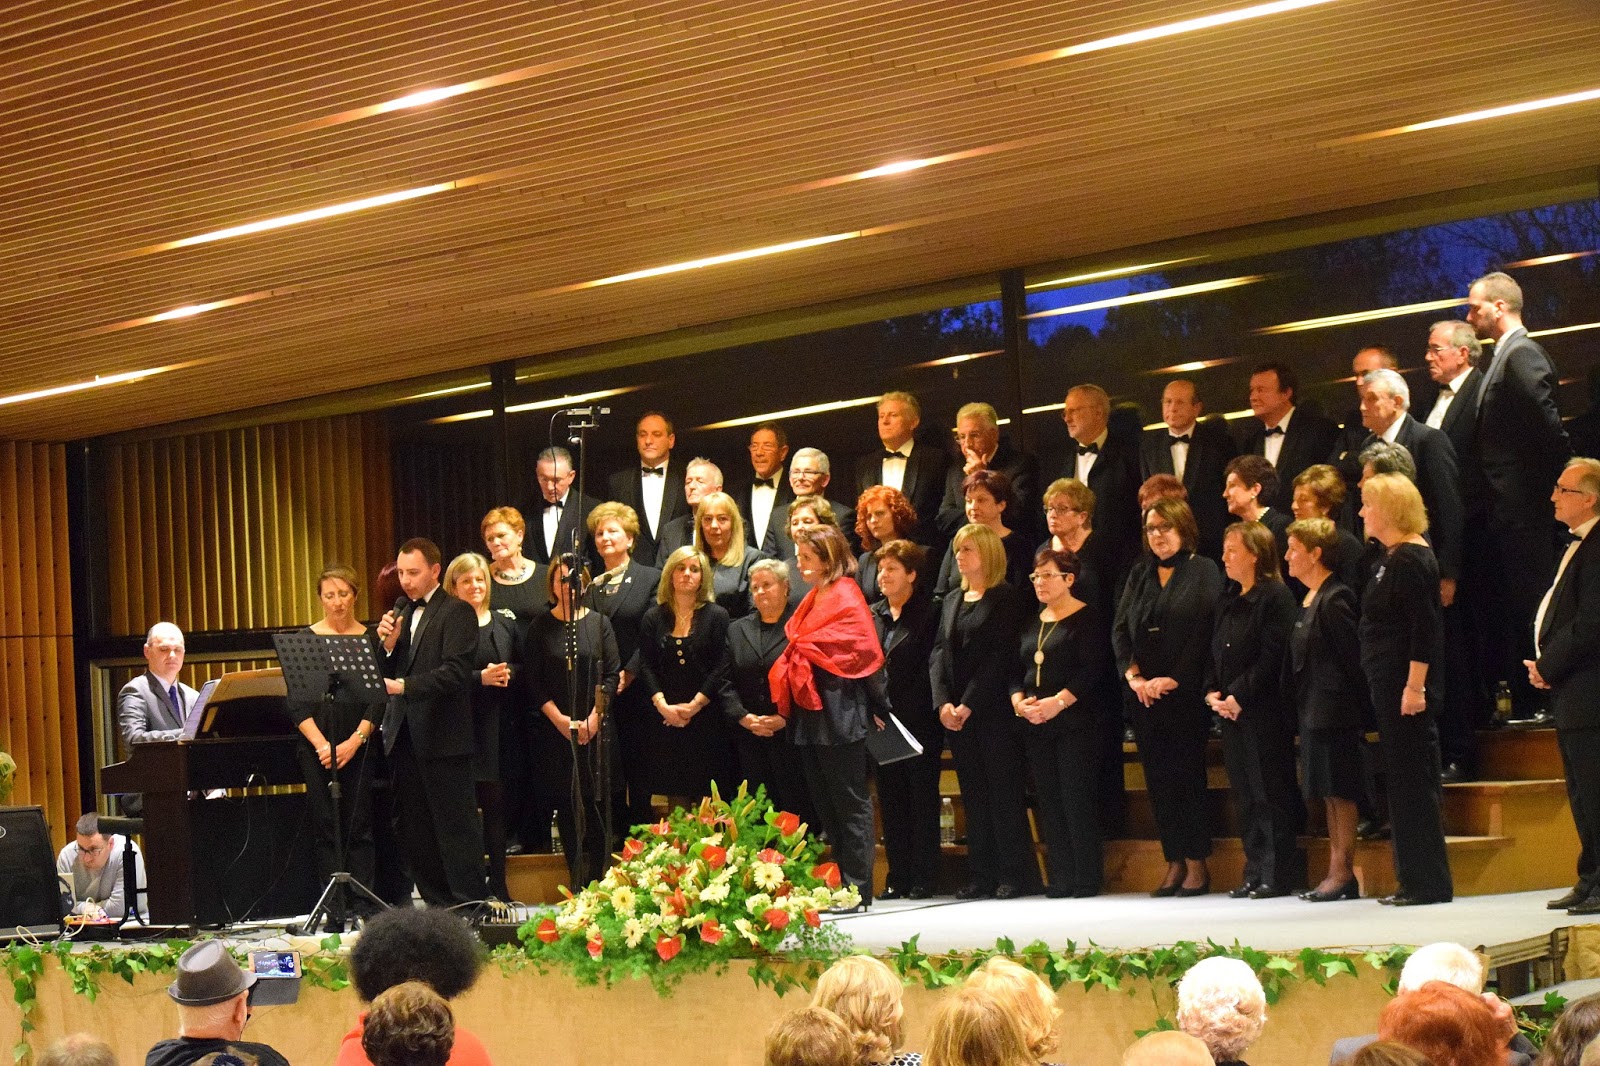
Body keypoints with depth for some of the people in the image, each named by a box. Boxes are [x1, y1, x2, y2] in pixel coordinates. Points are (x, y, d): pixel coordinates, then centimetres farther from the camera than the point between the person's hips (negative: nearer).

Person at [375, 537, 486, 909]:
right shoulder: (402, 616, 17)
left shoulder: (456, 613, -6)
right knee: (414, 830, 10)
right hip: (405, 737, 8)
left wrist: (405, 686, -27)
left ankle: (469, 906, -1)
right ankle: (436, 906, 17)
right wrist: (388, 645, -5)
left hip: (443, 739, -8)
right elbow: (390, 676, 13)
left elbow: (456, 672, -18)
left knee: (456, 827, -4)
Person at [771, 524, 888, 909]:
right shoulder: (813, 600, 16)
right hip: (810, 715, 9)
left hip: (839, 714, -9)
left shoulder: (846, 598, -10)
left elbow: (864, 654, -12)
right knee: (825, 806, 10)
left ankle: (857, 891, -3)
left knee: (850, 805, -4)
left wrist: (878, 707, -11)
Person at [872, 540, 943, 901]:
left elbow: (932, 667, -8)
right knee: (891, 800, 6)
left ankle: (924, 878, 2)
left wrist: (900, 707, -14)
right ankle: (898, 878, 10)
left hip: (918, 721, -5)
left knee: (922, 799, -1)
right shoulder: (871, 616, 13)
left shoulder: (929, 614, -3)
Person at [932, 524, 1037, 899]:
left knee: (1003, 791, -4)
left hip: (993, 710, -6)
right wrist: (943, 702, -4)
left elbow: (999, 657, -11)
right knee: (973, 795, 6)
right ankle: (981, 876, 8)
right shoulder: (952, 601, 16)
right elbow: (938, 653, 11)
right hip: (955, 714, 6)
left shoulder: (1005, 598, -4)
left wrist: (969, 705, -15)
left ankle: (1015, 875, 0)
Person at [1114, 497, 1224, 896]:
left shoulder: (1204, 572, -1)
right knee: (1158, 780, 5)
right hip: (1142, 695, 5)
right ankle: (1174, 864, 10)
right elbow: (1120, 629, 9)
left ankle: (1197, 864, 2)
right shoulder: (1139, 574, 15)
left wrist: (1174, 680, -15)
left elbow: (1205, 633, -10)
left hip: (1186, 693, -5)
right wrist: (1133, 675, -6)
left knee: (1187, 776, -4)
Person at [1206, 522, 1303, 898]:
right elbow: (1214, 653, 17)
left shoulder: (1276, 596, -9)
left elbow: (1271, 658, -16)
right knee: (1245, 796, 9)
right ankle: (1255, 873, 13)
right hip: (1229, 711, 8)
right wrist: (1212, 693, 1)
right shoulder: (1227, 601, 17)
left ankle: (1278, 875, 0)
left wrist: (1238, 696, -17)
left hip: (1265, 711, -8)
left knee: (1271, 792, -5)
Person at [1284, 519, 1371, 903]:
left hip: (1334, 709, -10)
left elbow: (1352, 655, -16)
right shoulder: (1310, 599, 15)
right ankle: (1336, 871, 16)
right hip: (1314, 710, 10)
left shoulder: (1334, 599, -15)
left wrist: (1362, 707, -16)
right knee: (1328, 793, 11)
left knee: (1339, 791, -6)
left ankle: (1343, 873, -2)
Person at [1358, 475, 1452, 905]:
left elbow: (1425, 627, -20)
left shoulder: (1411, 559, -15)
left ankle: (1430, 883, -2)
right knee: (1400, 781, 12)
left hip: (1406, 684, -10)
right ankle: (1413, 880, 17)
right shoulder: (1392, 557, 15)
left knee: (1413, 780, -6)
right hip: (1388, 684, 10)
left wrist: (1415, 686, -22)